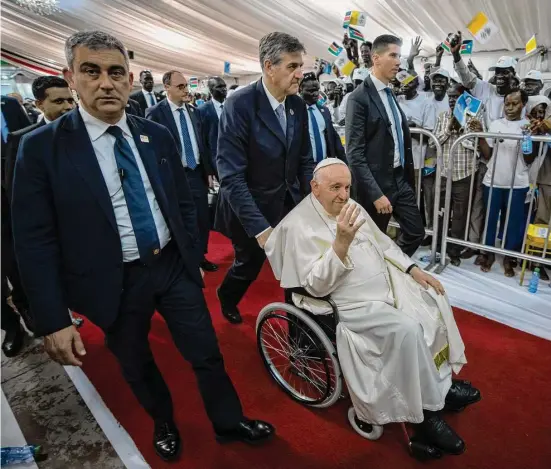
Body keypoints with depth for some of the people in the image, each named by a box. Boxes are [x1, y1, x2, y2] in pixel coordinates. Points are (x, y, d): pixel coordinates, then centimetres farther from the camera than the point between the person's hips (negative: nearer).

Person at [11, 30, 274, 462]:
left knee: (207, 354, 13)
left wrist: (194, 259, 10)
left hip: (173, 267, 3)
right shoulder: (43, 147, -11)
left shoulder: (157, 136, 0)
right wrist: (53, 320, -12)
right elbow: (34, 240, -11)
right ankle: (164, 423, 50)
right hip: (114, 283, -2)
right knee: (136, 366, 20)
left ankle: (229, 422, 40)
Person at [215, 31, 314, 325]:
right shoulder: (239, 105, -21)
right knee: (248, 266, 18)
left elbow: (304, 160, 7)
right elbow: (231, 176, -25)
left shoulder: (298, 105, -2)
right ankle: (227, 298, 53)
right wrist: (260, 227, -27)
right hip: (253, 209, -4)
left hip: (290, 204, 4)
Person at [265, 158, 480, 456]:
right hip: (352, 304, -8)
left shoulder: (352, 207, 8)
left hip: (387, 284, 9)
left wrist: (413, 269, 5)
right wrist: (341, 243, -33)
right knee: (407, 330, -25)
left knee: (432, 300, -1)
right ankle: (428, 409, -5)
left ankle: (440, 381, 14)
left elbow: (384, 245, 17)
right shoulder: (298, 226, -16)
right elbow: (317, 286, -22)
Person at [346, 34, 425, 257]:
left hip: (401, 180, 8)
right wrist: (376, 194, -22)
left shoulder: (391, 95, 12)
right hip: (377, 184, -8)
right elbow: (354, 153, -20)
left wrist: (409, 176, 12)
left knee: (416, 233, 13)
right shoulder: (359, 98, -14)